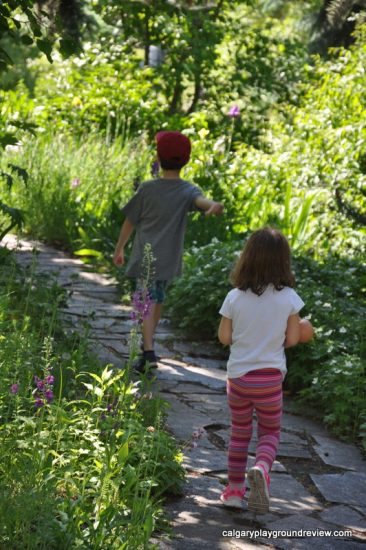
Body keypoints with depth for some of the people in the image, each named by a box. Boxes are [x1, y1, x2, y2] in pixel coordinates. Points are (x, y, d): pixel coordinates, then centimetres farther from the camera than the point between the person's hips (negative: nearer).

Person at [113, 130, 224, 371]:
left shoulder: (148, 189, -4)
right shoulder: (188, 191, -3)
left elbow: (130, 222, 2)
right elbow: (201, 200, -28)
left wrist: (119, 249, 15)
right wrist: (214, 205, -49)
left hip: (145, 257, -2)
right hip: (168, 259, 2)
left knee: (149, 302, -6)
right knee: (158, 298, 22)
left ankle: (149, 353, -22)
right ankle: (148, 341, 42)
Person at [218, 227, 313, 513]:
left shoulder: (234, 298, -8)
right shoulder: (288, 297, -9)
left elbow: (224, 337, -3)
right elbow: (291, 339, -5)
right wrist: (299, 328, 16)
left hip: (238, 375, 1)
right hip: (270, 376, -1)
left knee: (240, 432, 18)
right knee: (270, 433, 14)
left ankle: (234, 489, 23)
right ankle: (262, 468, -16)